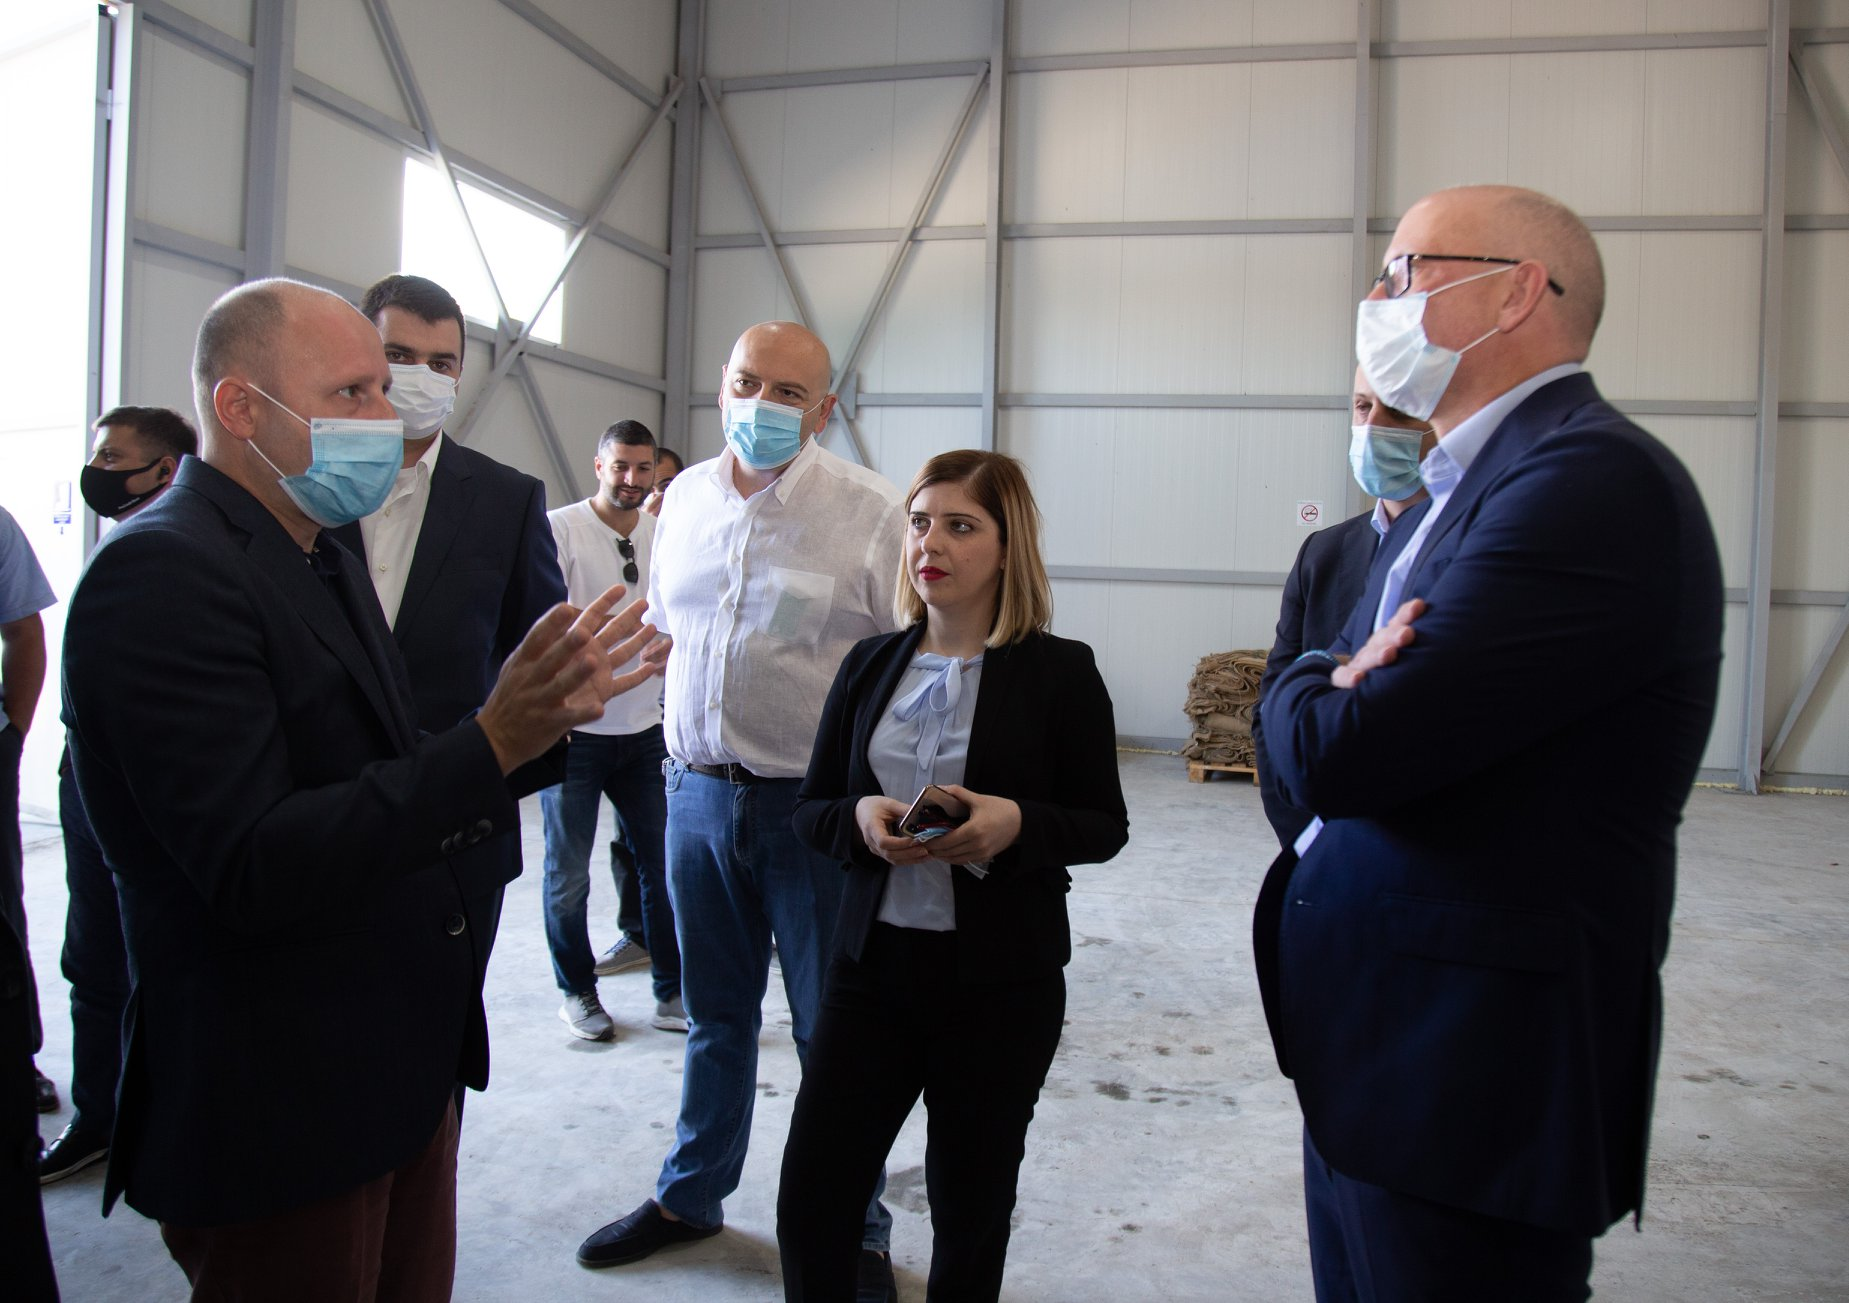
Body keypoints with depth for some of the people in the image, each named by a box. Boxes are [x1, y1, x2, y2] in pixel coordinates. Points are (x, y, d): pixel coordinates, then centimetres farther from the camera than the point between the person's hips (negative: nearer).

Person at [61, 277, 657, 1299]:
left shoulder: (320, 559, 11)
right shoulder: (161, 574, -19)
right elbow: (253, 869, -27)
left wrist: (550, 721, -2)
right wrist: (494, 739, -31)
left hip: (402, 1067, 9)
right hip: (279, 1117, -9)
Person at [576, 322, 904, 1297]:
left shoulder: (869, 510, -10)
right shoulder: (685, 496, 8)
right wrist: (689, 742, 14)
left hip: (815, 804, -5)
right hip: (698, 789, 5)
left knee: (830, 1026, 7)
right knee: (715, 1012, 20)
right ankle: (690, 1195, 39)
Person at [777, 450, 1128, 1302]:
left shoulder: (1061, 671, -5)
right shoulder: (870, 664, 5)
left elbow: (1104, 826, -2)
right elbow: (810, 810, 7)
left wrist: (1017, 824, -22)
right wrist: (860, 819, -15)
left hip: (1002, 978, -3)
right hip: (874, 961, 3)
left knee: (971, 1207, 14)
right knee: (811, 1199, 4)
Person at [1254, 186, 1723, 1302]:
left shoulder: (1596, 479, -19)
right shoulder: (1461, 491, 14)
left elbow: (1338, 753, -26)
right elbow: (1301, 736, 13)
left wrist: (1313, 695, -3)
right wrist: (1339, 686, -10)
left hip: (1471, 1081, -9)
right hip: (1368, 1049, 9)